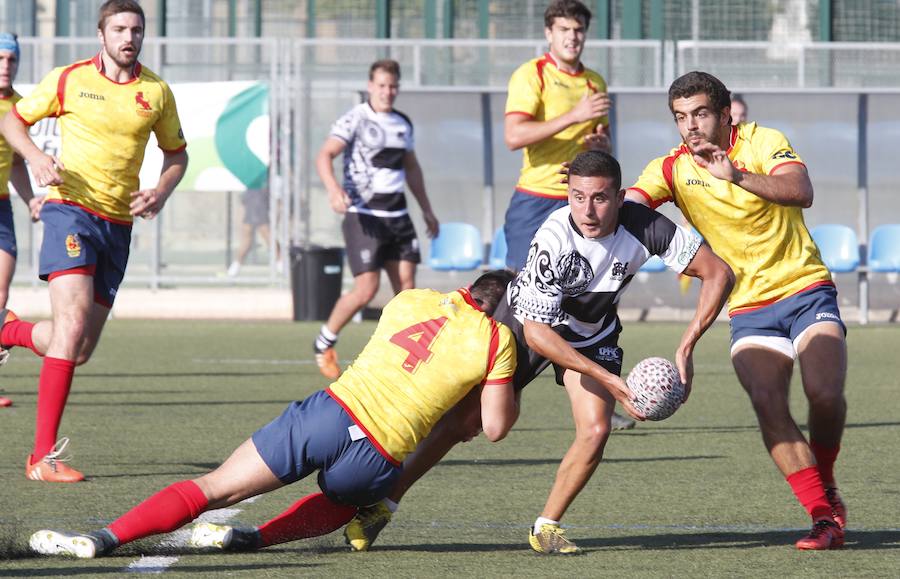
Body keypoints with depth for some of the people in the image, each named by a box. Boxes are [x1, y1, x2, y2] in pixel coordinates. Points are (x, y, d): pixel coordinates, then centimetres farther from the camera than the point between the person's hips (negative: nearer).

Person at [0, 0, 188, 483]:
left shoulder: (156, 92, 7)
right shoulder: (69, 80, -1)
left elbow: (176, 152, 20)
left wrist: (160, 194, 0)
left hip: (118, 224, 5)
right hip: (70, 209, -5)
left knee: (80, 350, 4)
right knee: (74, 321, -22)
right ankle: (43, 455, -21)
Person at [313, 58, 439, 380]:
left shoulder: (403, 124, 14)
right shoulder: (356, 119, -7)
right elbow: (324, 155, -17)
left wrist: (426, 209, 29)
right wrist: (333, 189, -35)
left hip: (397, 215, 6)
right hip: (363, 216, -6)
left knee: (406, 285, -3)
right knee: (366, 290, -11)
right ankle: (324, 343, 10)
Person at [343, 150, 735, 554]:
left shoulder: (645, 226, -30)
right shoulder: (554, 239, -37)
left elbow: (718, 273, -22)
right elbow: (536, 332, -36)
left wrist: (685, 349, -30)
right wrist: (609, 380, -40)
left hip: (593, 335, 3)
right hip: (528, 321, -3)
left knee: (595, 430, -17)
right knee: (461, 421, -2)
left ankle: (546, 527, 2)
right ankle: (383, 505, 12)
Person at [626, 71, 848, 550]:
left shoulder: (761, 142, -7)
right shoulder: (672, 169, 0)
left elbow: (801, 192, -24)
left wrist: (736, 175, -38)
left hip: (806, 290, -2)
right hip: (748, 309, 2)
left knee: (825, 394, -22)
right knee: (767, 404, -21)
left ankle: (824, 482, 7)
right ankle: (823, 515, -15)